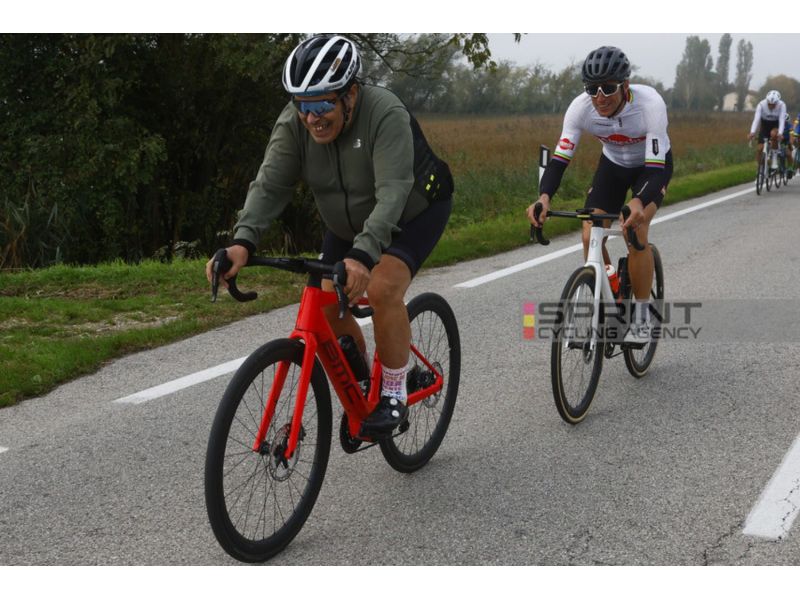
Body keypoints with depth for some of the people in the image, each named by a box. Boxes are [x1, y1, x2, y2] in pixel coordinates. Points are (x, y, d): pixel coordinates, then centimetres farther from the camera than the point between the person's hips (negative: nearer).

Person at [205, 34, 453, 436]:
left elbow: (392, 195, -43)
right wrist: (242, 242, -42)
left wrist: (363, 257, -56)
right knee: (324, 304, -4)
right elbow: (269, 185, -25)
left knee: (382, 289, -27)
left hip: (414, 212, -5)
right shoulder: (293, 124, -19)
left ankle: (394, 394, -9)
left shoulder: (386, 115, -34)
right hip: (349, 224, 6)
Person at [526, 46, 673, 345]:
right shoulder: (581, 107, -28)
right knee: (590, 236, -13)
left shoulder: (649, 103, -37)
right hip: (612, 165, 4)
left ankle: (641, 318, -12)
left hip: (652, 164, -3)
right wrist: (544, 197, -48)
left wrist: (638, 203, -59)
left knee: (635, 231, -27)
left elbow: (656, 167, -40)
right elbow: (559, 157, -29)